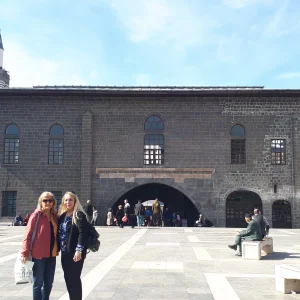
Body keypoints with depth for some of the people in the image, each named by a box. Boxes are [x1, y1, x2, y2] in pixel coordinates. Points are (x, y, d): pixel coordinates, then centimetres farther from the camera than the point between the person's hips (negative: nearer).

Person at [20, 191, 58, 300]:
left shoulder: (54, 215, 8)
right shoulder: (36, 215, -8)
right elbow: (28, 234, -10)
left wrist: (57, 249, 9)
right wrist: (25, 253, -14)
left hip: (51, 254, 6)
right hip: (38, 254, -5)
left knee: (48, 283, 14)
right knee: (38, 283, 4)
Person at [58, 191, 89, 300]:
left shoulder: (79, 215, -10)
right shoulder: (62, 215, 12)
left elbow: (83, 233, -18)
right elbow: (59, 233, 15)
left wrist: (79, 250, -22)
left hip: (75, 252, -7)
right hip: (65, 252, 7)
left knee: (74, 278, -2)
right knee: (68, 278, 14)